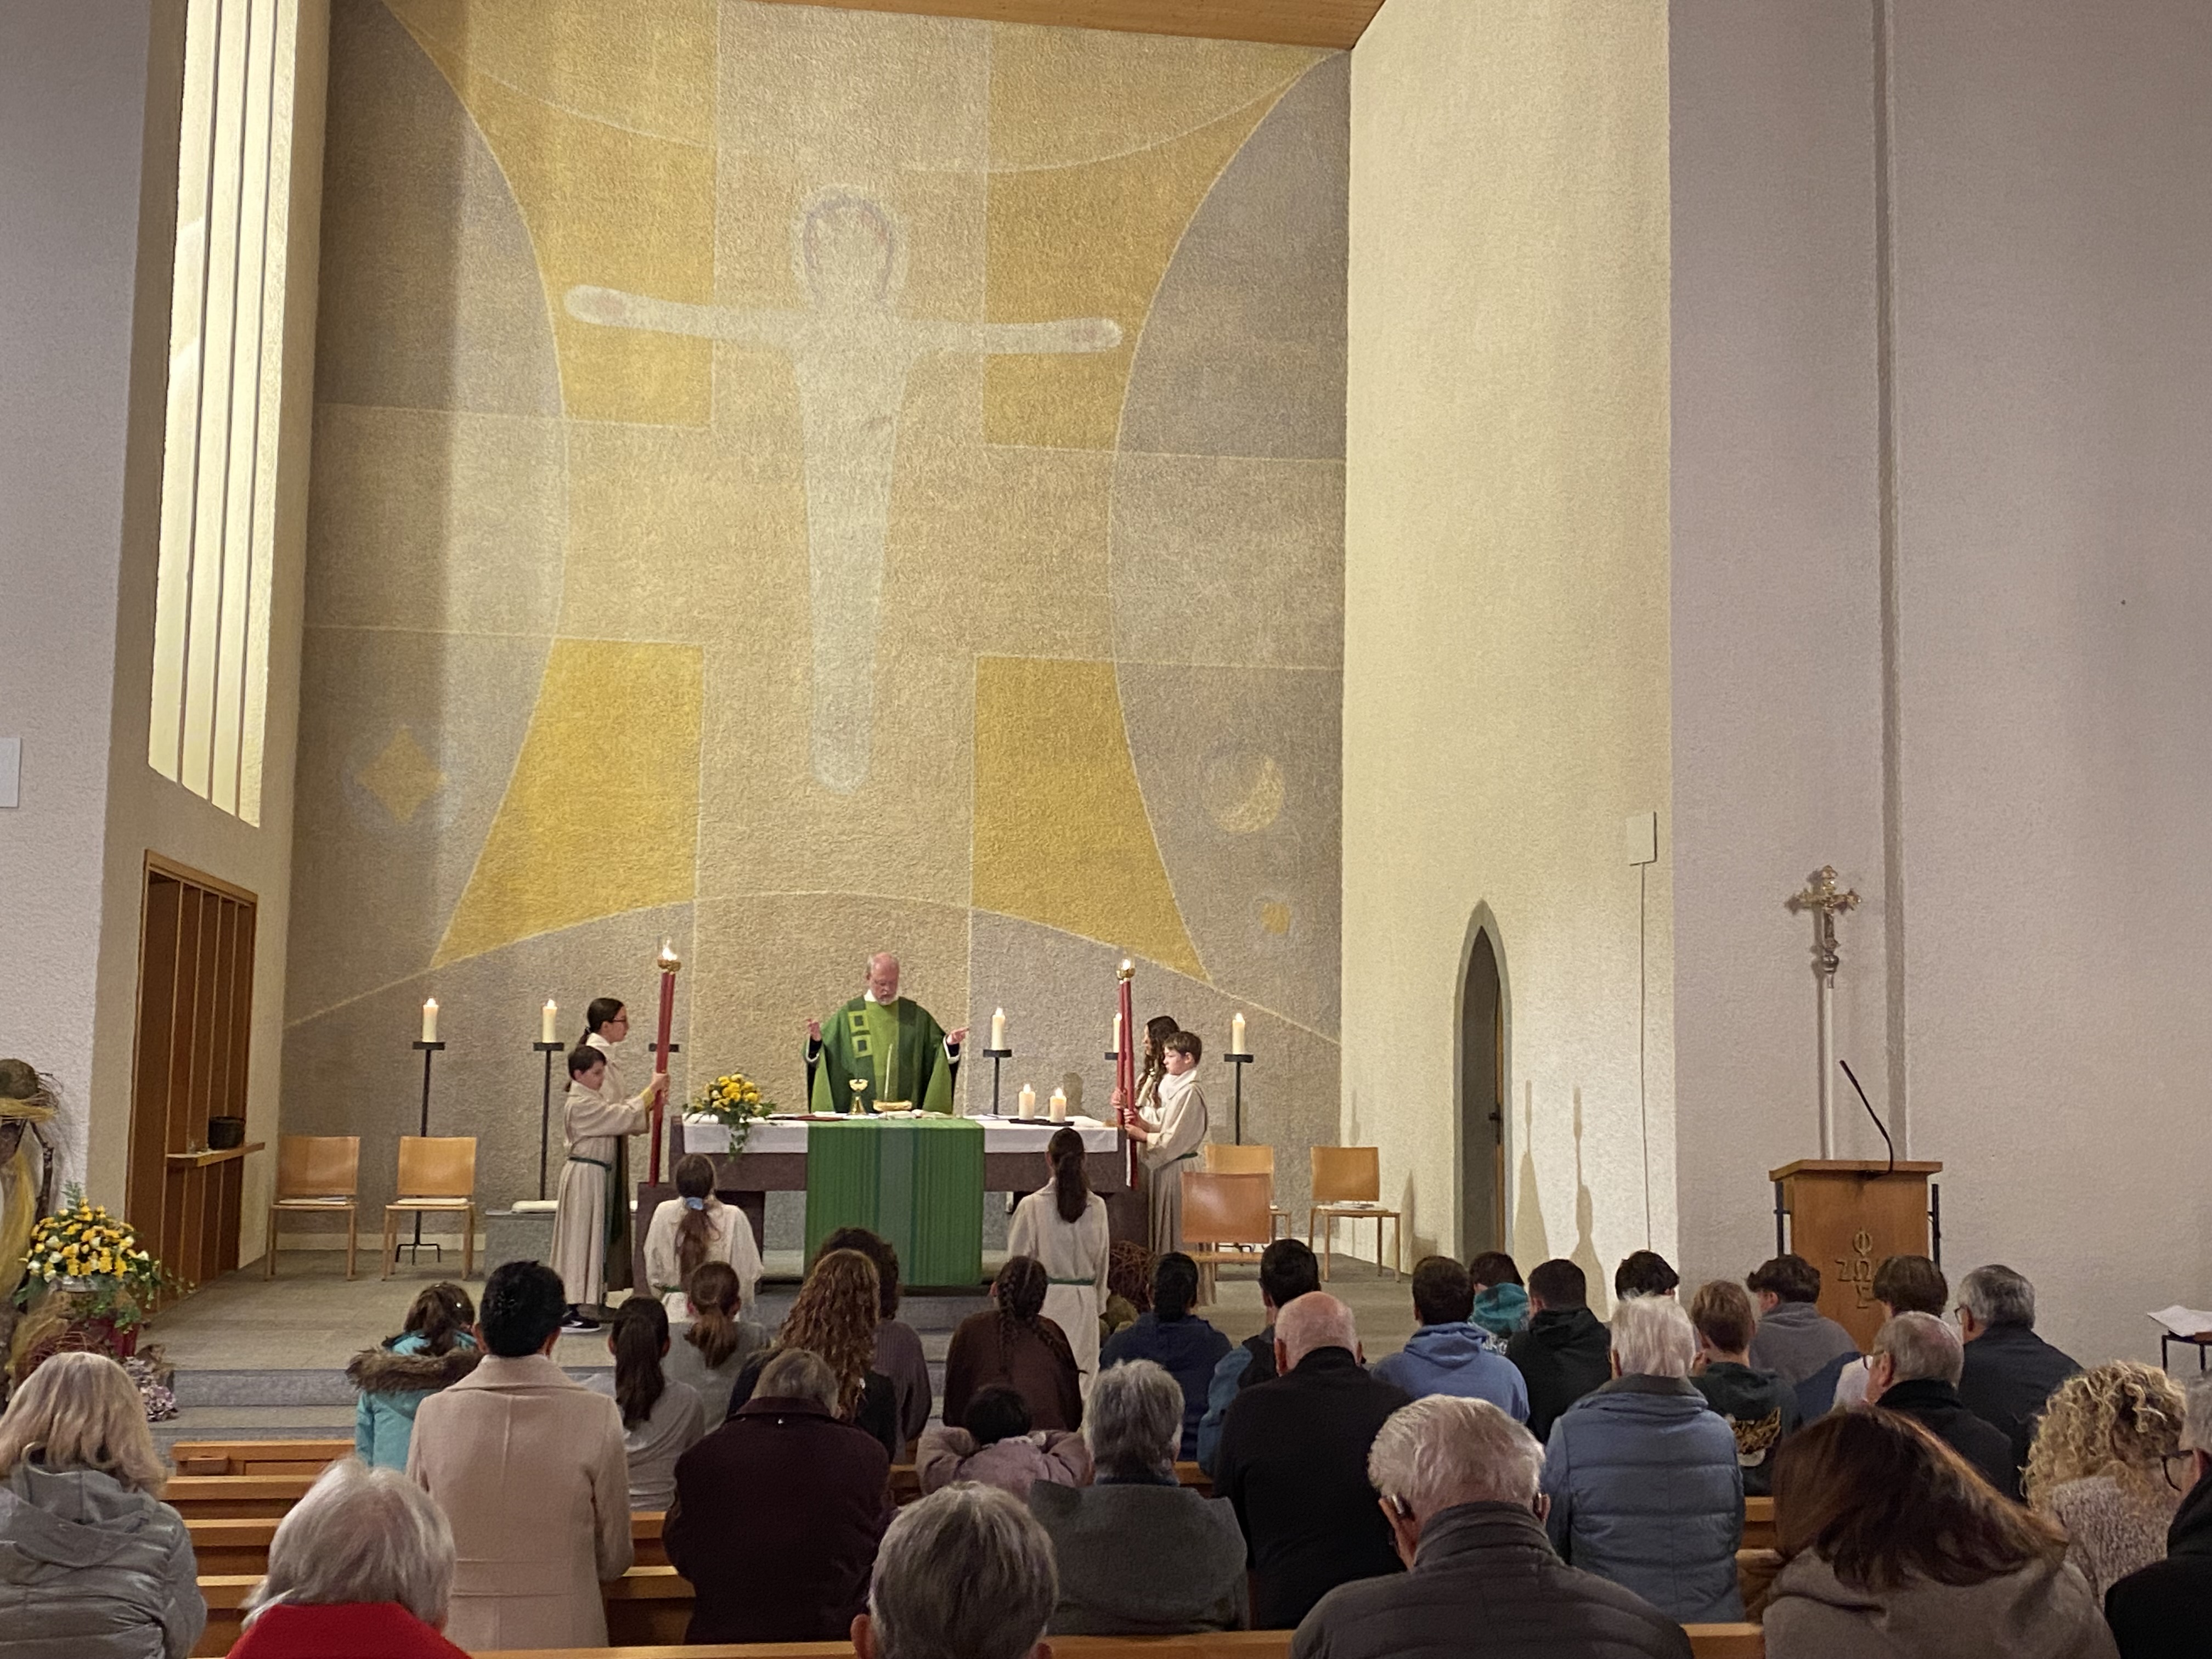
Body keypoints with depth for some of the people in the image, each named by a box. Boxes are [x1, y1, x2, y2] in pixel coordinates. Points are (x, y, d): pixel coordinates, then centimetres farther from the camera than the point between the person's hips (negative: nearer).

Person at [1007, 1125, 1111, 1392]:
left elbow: (1018, 1261, -5)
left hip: (1045, 1300, -3)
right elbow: (1102, 1263, 9)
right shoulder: (1097, 1207, -1)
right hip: (1084, 1301, 3)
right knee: (1083, 1376, 8)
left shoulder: (1033, 1206, -11)